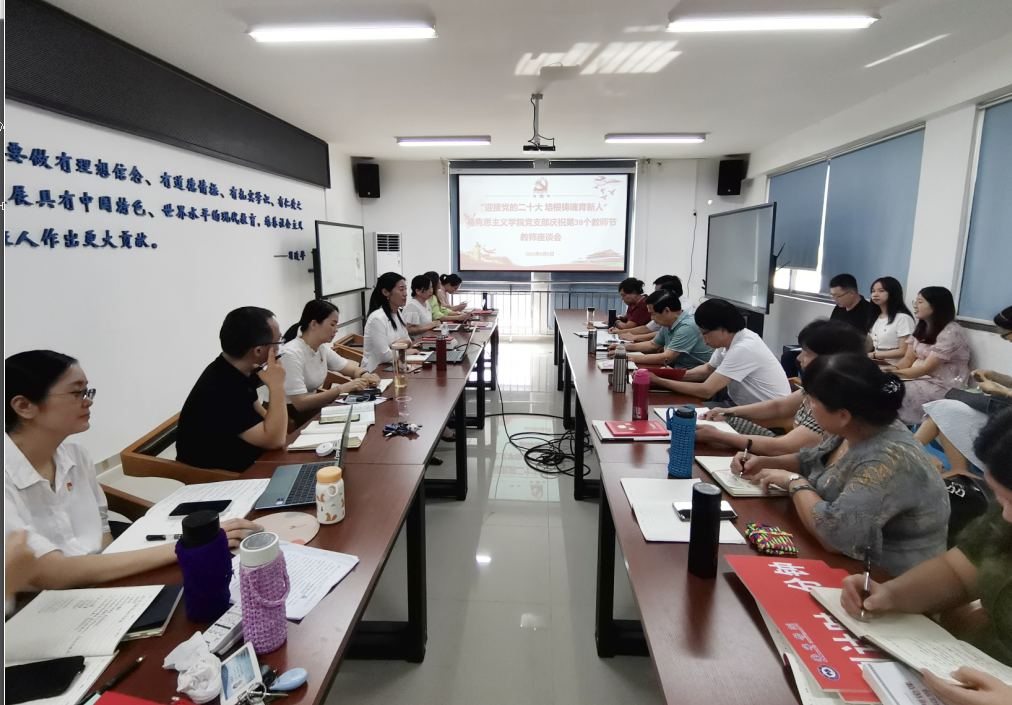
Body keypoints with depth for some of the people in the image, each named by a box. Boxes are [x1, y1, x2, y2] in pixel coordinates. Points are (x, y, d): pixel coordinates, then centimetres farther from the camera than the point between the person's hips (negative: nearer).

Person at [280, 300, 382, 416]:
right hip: (290, 417, -7)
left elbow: (352, 369, 11)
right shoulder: (291, 353, -22)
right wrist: (341, 389, -30)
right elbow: (300, 403, -27)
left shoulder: (322, 348, 1)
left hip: (312, 409, 7)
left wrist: (364, 375, -12)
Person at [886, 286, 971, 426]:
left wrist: (895, 373, -23)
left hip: (943, 386, -7)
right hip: (919, 377, 7)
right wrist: (894, 368, -15)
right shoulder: (921, 328, 10)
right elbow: (908, 359, 6)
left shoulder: (951, 332, -16)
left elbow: (926, 368, -20)